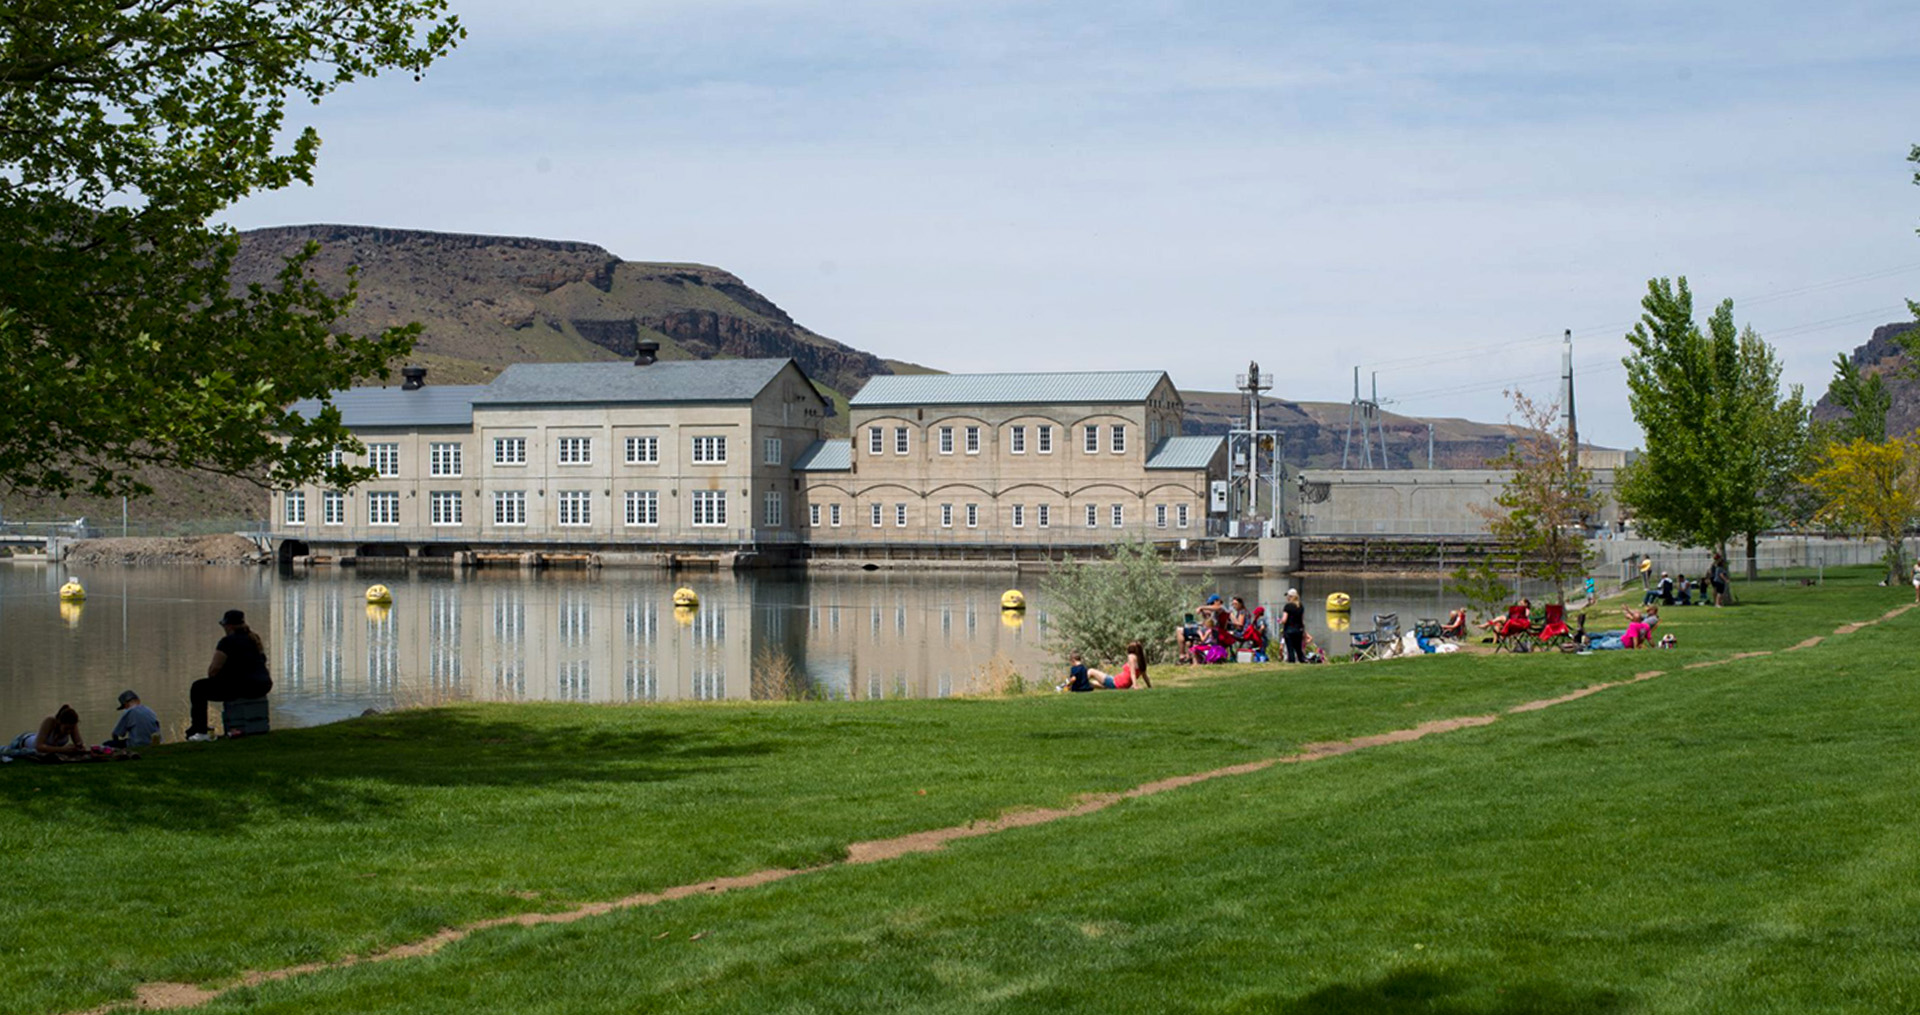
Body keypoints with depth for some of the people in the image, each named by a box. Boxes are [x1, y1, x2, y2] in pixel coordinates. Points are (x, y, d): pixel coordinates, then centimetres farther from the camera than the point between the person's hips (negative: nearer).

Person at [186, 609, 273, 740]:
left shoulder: (228, 642, -10)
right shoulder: (255, 639, 15)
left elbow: (214, 668, -13)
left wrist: (211, 677, 11)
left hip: (241, 687, -9)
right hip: (263, 686, 9)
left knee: (198, 688, 7)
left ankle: (201, 731, 5)